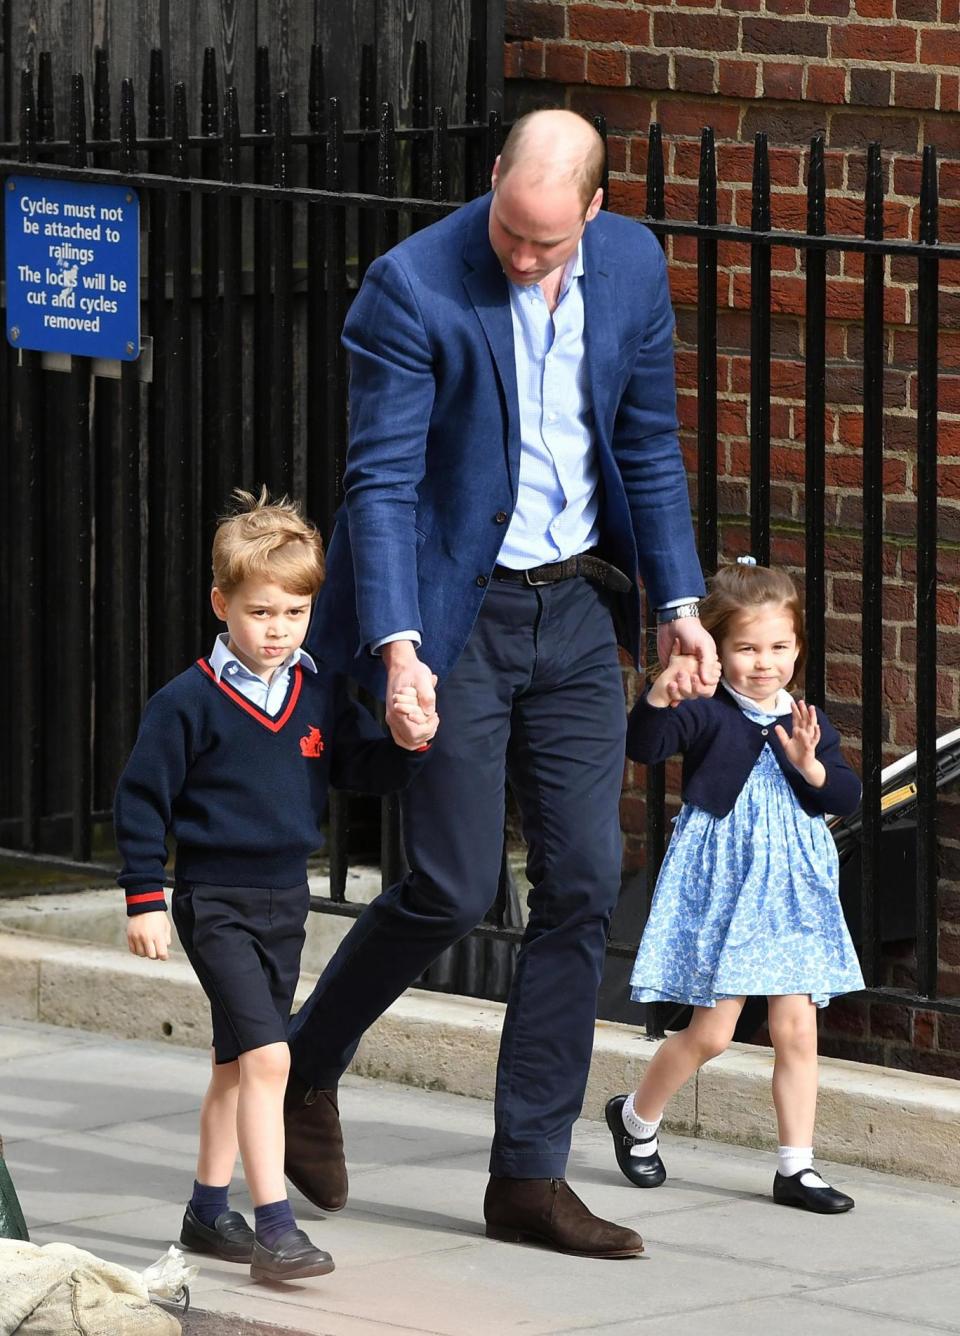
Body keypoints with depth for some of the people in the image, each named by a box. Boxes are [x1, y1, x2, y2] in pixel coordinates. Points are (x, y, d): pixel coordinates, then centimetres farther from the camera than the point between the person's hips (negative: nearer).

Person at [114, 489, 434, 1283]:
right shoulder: (189, 703, -11)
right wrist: (145, 899, -7)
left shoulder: (323, 695, 4)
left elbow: (367, 769, 8)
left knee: (239, 1063, 17)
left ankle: (209, 1211, 30)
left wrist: (411, 743, -13)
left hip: (285, 900, 6)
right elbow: (142, 800, -6)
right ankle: (275, 1227, -18)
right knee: (267, 1056, -17)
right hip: (217, 904, -6)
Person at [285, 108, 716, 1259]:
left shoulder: (633, 268, -1)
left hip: (577, 607, 5)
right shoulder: (411, 287, -17)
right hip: (455, 607, -5)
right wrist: (398, 647, -28)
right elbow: (382, 480, -18)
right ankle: (304, 1069, 20)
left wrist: (678, 601, 5)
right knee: (454, 887, -7)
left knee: (583, 883, 0)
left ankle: (529, 1176, 6)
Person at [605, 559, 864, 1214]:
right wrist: (661, 694, -43)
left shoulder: (809, 722, 6)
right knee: (712, 1030, -1)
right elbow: (645, 745, -25)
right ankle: (636, 1116, 24)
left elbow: (847, 796, 1)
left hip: (792, 890, 4)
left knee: (798, 1030, 1)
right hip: (720, 884, -4)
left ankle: (797, 1166, 7)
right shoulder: (707, 714, -9)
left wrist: (810, 765, -18)